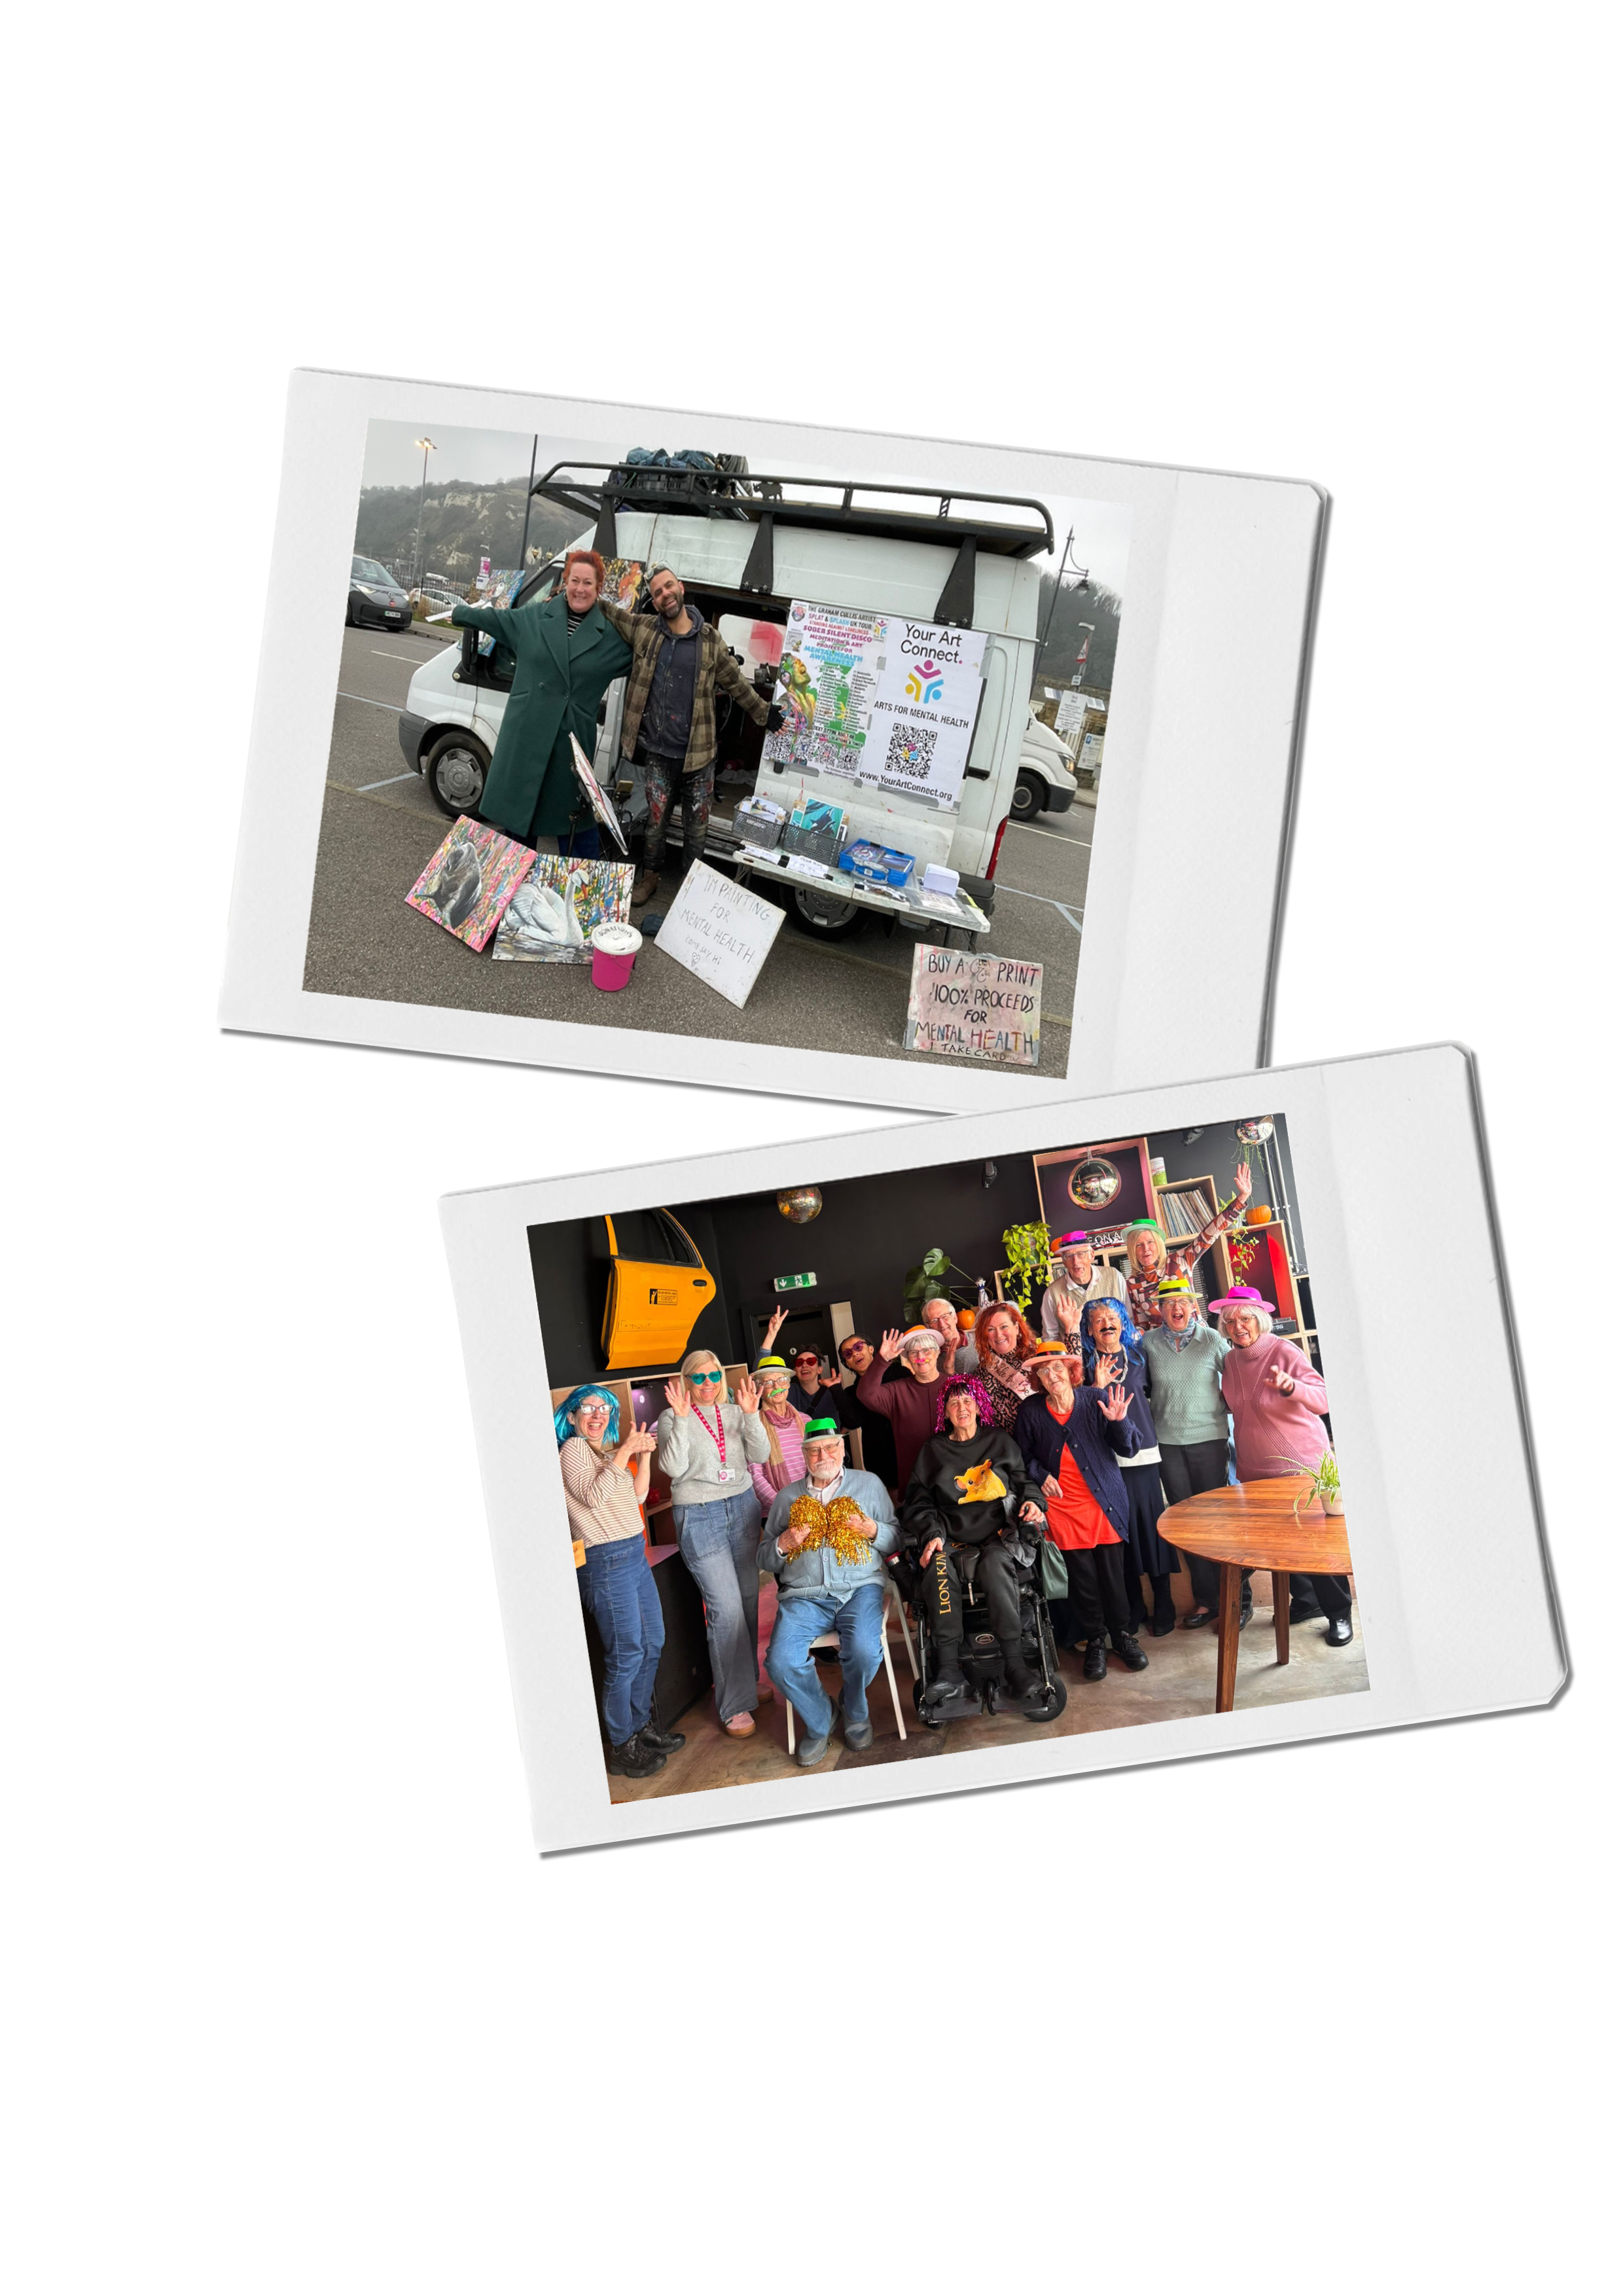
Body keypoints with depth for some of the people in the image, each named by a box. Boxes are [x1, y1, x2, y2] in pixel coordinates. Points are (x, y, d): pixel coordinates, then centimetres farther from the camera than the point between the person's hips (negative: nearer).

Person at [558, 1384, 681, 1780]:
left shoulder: (605, 1451, 17)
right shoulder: (573, 1449, -8)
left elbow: (637, 1496, 15)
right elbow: (594, 1496, -22)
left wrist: (643, 1455, 3)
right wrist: (624, 1453, -19)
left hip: (634, 1554, 9)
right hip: (607, 1560, -9)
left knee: (652, 1643, 16)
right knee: (626, 1656, -6)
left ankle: (641, 1726, 29)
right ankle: (621, 1749, 3)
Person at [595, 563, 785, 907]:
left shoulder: (710, 640, 1)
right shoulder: (643, 629, 1)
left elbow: (735, 681, 13)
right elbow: (605, 613, 12)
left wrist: (764, 712, 18)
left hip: (699, 753, 0)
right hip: (657, 753, 0)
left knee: (697, 824, 6)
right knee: (656, 820, 7)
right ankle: (650, 877, 26)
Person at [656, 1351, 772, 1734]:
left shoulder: (734, 1413, 8)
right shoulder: (673, 1418, -3)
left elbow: (760, 1455, -2)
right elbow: (673, 1467, -15)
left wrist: (751, 1416, -16)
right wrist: (681, 1419, -23)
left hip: (743, 1506, 5)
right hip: (699, 1516, -4)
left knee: (749, 1597, 8)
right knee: (726, 1608, -8)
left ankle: (748, 1682, 25)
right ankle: (735, 1705, -1)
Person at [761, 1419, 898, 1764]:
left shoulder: (869, 1484, 14)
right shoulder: (787, 1497, 18)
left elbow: (896, 1539, 12)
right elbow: (764, 1560, 20)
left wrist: (873, 1531, -8)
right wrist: (783, 1545, -2)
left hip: (860, 1589, -1)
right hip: (804, 1596, 2)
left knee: (864, 1651, -31)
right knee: (781, 1661, -25)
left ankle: (854, 1712, 4)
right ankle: (820, 1720, 4)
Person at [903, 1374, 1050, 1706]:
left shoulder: (1000, 1442, 19)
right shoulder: (932, 1450, 19)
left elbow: (1023, 1479, 23)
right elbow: (919, 1502, 13)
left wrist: (1031, 1501, 0)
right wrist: (932, 1534, -5)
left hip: (997, 1534, -1)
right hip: (952, 1539, 1)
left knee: (995, 1564, -37)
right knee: (938, 1566, -35)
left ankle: (1015, 1664, -39)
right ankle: (949, 1668, -38)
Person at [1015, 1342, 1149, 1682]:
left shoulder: (1097, 1399, -5)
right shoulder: (1031, 1411, -1)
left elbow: (1129, 1449, -4)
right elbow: (1023, 1457, 13)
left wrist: (1118, 1422, -23)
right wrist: (1040, 1475, -6)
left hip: (1105, 1501, -1)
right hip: (1061, 1506, 1)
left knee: (1112, 1571, 4)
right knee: (1081, 1577, 4)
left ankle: (1121, 1636, 22)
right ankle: (1094, 1641, 19)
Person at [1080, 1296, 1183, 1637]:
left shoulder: (1137, 1354, 10)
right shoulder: (1085, 1362, 4)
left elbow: (1151, 1391, 19)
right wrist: (1097, 1386, -16)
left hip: (1143, 1452, 1)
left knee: (1152, 1523, -1)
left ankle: (1163, 1605, 11)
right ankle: (1133, 1608, 11)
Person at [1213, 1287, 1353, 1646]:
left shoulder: (1283, 1353, -15)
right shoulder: (1230, 1360, 4)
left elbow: (1323, 1400, -24)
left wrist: (1290, 1385, -42)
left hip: (1301, 1464, -6)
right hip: (1256, 1471, 6)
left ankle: (1338, 1614, 9)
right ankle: (1306, 1600, 30)